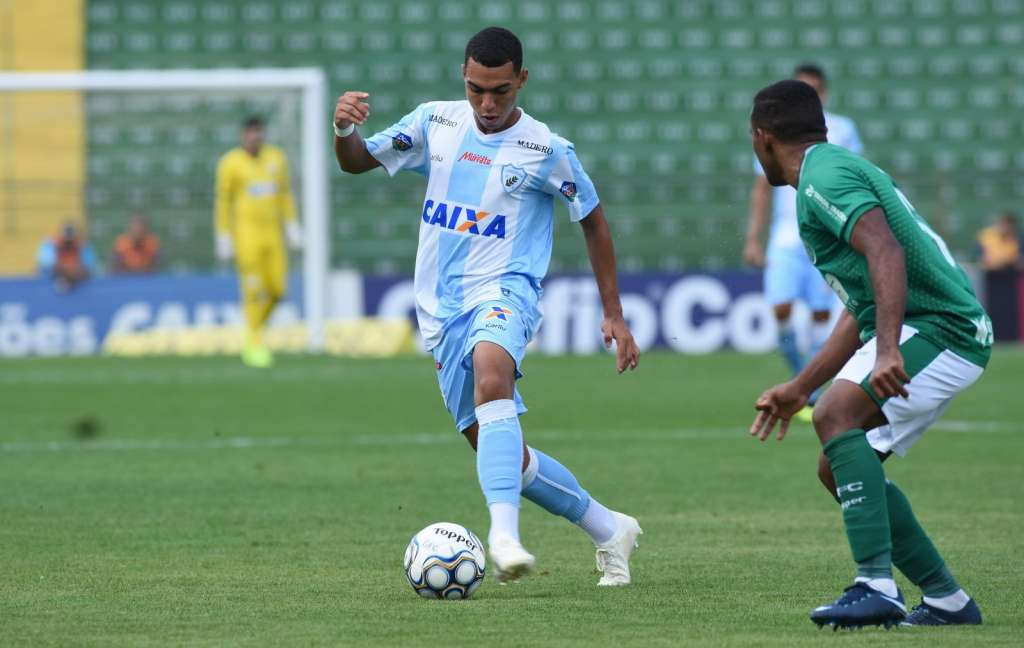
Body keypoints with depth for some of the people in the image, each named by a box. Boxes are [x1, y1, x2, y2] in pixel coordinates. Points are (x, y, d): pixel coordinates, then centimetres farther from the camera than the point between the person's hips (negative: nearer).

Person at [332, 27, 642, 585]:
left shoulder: (546, 151, -3)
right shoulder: (436, 122, 7)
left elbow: (593, 222, 9)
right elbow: (355, 162, 14)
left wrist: (613, 316, 9)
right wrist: (345, 129, -11)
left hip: (503, 289, -5)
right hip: (442, 308, 5)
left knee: (491, 373, -39)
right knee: (505, 457, 3)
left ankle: (503, 535, -51)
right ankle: (608, 530, 24)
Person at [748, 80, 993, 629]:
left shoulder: (823, 177, -9)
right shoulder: (839, 169, 24)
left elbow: (886, 253, -28)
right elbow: (861, 312, 31)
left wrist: (888, 351, -38)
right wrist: (798, 390, 35)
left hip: (942, 328, -10)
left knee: (837, 415, -27)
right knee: (839, 470, 11)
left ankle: (876, 586, -36)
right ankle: (946, 600, 14)